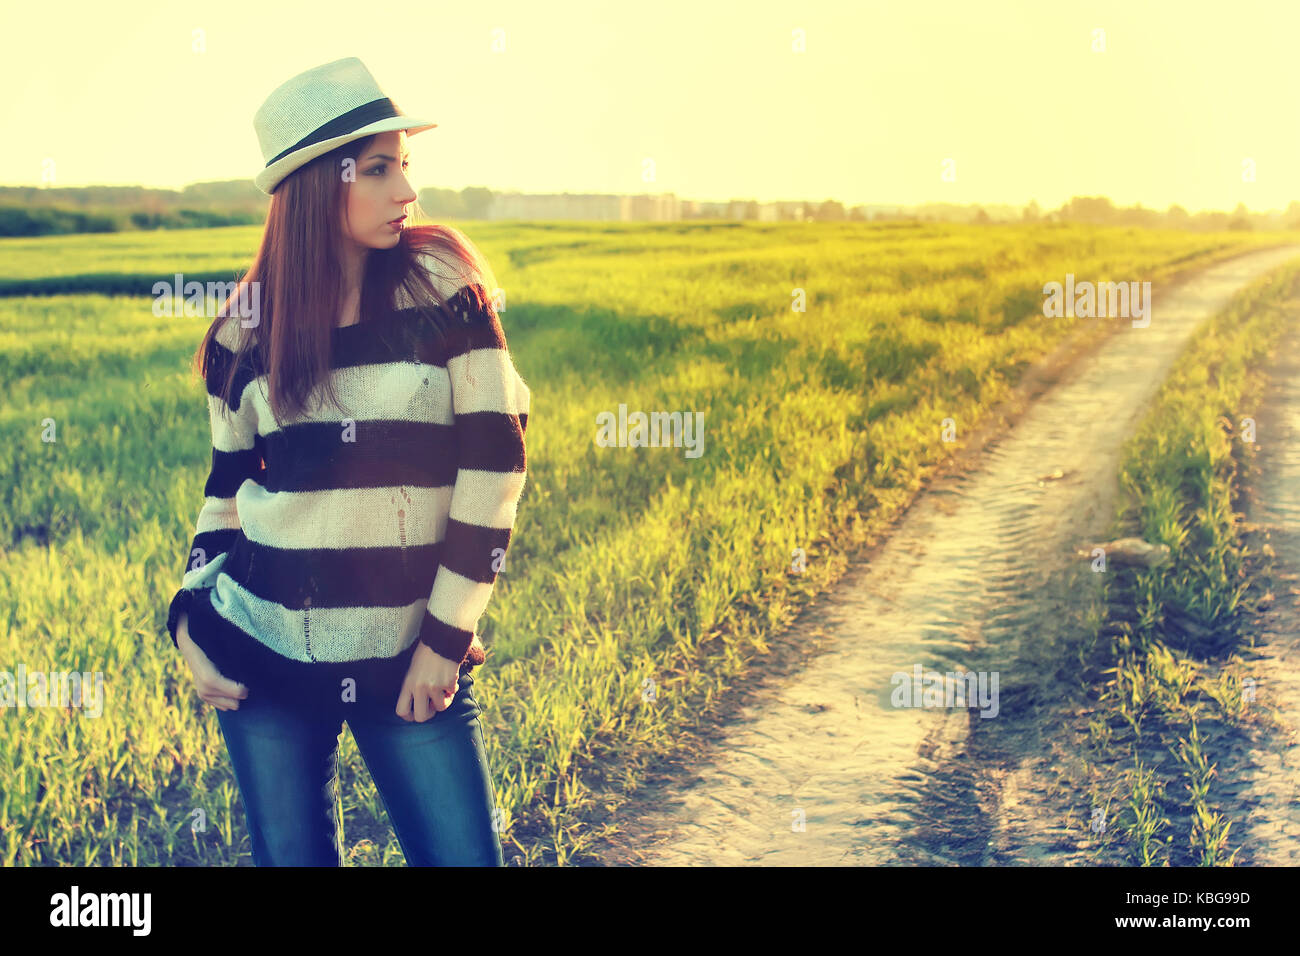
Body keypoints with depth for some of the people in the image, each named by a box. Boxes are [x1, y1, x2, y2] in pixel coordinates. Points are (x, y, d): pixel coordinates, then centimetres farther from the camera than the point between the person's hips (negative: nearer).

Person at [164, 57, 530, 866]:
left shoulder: (441, 283, -4)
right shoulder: (248, 321, 3)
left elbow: (496, 459, -6)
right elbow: (229, 483, 13)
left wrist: (447, 635, -7)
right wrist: (190, 617, 2)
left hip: (410, 659, -1)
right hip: (263, 654, 2)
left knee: (465, 855, -2)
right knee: (292, 858, 8)